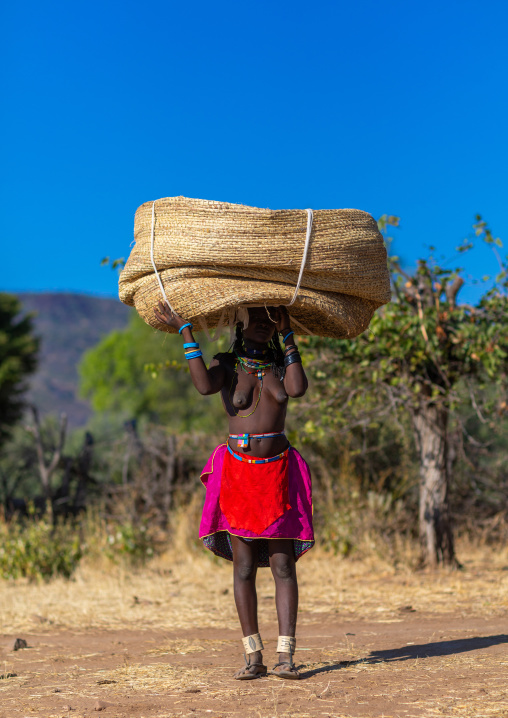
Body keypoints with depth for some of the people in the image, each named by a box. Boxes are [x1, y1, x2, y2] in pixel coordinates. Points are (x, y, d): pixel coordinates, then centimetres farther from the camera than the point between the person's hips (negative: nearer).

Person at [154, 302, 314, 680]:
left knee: (283, 566, -2)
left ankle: (286, 656, 0)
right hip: (238, 473, -1)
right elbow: (205, 385, -19)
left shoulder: (282, 362, 10)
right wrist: (185, 332, -15)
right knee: (244, 567, 0)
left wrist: (289, 336, -6)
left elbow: (297, 389, -13)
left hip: (278, 471, 1)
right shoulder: (227, 363, 5)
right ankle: (253, 657, 5)